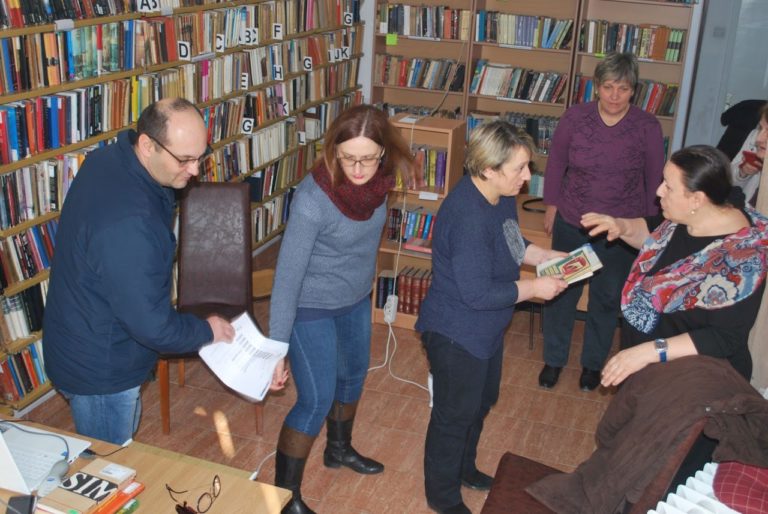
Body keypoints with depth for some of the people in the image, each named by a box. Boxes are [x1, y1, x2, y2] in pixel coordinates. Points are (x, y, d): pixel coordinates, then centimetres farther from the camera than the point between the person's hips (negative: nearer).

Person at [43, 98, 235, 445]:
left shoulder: (106, 158, -7)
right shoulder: (127, 223, -38)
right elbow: (151, 324, -31)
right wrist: (206, 331, -14)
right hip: (99, 368, -9)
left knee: (123, 440, 30)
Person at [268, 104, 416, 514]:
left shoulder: (378, 179, -14)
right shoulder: (312, 199, -33)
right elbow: (288, 274, -29)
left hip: (356, 300, 7)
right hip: (312, 307, -7)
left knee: (354, 375, 24)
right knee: (316, 400, -1)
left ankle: (339, 449, 51)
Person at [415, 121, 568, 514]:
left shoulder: (501, 195, -4)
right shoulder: (468, 218, -34)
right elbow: (478, 294, -31)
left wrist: (547, 257, 0)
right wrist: (534, 288, -20)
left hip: (486, 330, 10)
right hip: (456, 334, -10)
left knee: (482, 401, 27)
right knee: (454, 415, 10)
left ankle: (463, 467, 52)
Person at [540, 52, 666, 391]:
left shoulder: (647, 127, -11)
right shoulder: (575, 117, -10)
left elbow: (655, 180, 0)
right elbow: (556, 163, 2)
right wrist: (552, 206, 5)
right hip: (571, 225, 1)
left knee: (607, 299, 14)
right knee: (561, 293, 11)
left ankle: (593, 362, 35)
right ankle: (554, 359, 31)